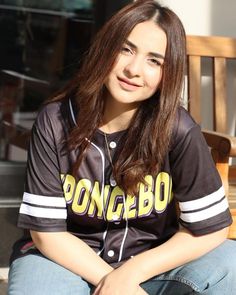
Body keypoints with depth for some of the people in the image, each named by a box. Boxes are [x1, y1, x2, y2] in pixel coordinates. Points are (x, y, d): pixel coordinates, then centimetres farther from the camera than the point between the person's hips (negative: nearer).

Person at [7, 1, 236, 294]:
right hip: (69, 258, 0)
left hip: (151, 259, 0)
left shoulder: (178, 129, -18)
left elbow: (208, 227, -12)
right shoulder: (55, 121, -15)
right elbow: (47, 229, -12)